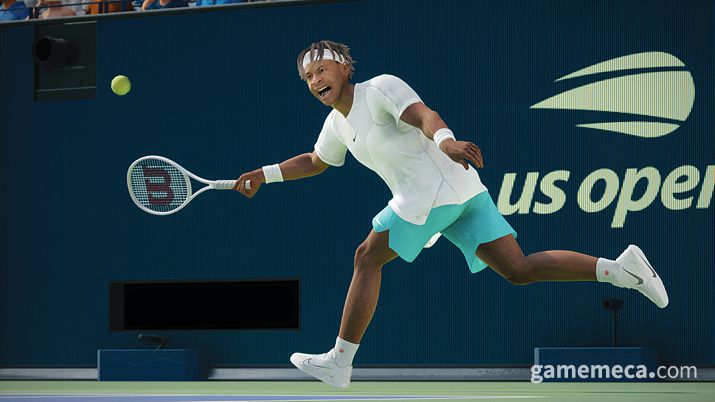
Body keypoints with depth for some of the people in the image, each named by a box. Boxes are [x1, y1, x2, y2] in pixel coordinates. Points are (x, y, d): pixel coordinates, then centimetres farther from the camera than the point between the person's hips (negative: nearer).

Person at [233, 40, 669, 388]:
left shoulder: (381, 88, -5)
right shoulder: (338, 122, 22)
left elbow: (424, 114, -24)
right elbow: (315, 162, 40)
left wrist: (444, 139, -45)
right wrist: (265, 174, 32)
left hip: (433, 189, -9)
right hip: (462, 191, 9)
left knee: (367, 259, 0)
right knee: (520, 270, -1)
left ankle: (339, 361, 5)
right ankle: (619, 268, -10)